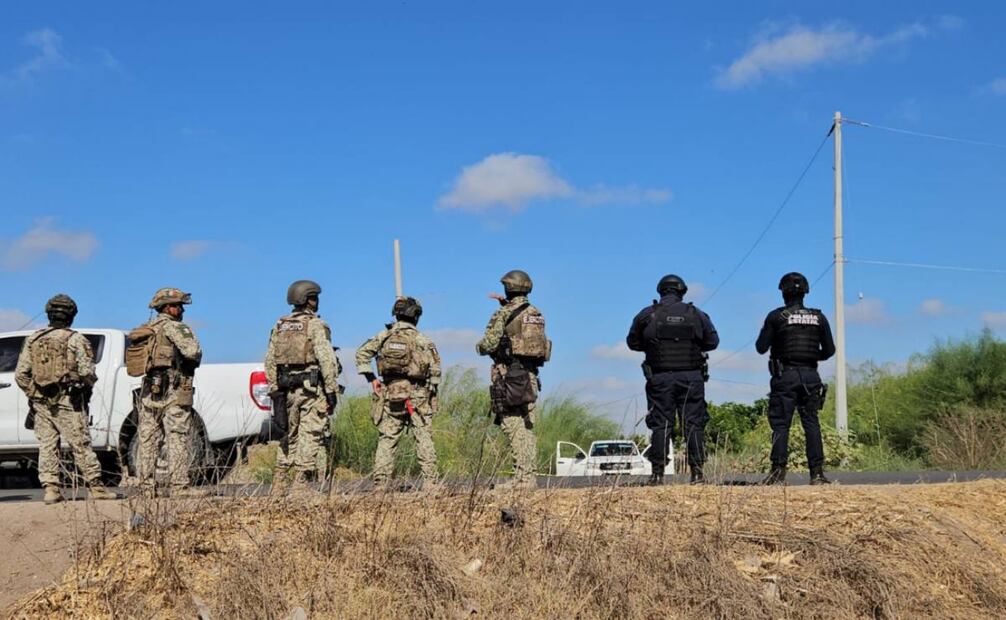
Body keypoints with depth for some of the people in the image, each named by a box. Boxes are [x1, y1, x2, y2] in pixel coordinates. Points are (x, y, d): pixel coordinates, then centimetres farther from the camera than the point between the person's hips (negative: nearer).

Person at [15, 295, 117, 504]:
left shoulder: (33, 340, 8)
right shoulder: (75, 339, -5)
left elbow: (21, 374, 5)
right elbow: (87, 371, -11)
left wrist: (32, 395, 15)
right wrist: (88, 386, 9)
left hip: (40, 401, 4)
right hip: (68, 402, -4)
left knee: (47, 446, 7)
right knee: (81, 445, 1)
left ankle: (50, 488, 4)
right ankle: (95, 486, 5)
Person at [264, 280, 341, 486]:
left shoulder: (279, 326, 12)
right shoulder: (315, 325, -7)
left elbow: (270, 361, 12)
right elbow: (326, 359, -15)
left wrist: (274, 390, 16)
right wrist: (332, 390, -11)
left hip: (287, 389, 6)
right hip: (312, 389, -6)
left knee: (289, 435, 15)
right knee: (310, 435, -4)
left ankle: (281, 482, 16)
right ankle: (302, 480, -9)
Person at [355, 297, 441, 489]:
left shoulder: (384, 335, 7)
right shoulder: (420, 339, -1)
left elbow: (362, 353, 2)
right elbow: (435, 365, -10)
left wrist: (371, 378, 5)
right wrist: (432, 388, 0)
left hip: (390, 394, 3)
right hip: (417, 396, -3)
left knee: (386, 441, 6)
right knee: (424, 440, 2)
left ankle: (380, 484, 3)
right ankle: (430, 483, -1)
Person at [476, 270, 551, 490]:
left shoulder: (503, 314, -8)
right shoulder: (537, 314, 11)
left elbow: (489, 344, -11)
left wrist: (479, 347, 11)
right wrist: (507, 305, 31)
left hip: (508, 375, -6)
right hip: (530, 375, 6)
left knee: (513, 427, -7)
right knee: (528, 428, 9)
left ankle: (521, 477, -11)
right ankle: (529, 477, 9)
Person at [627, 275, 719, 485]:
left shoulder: (646, 315, 0)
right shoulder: (696, 315, 3)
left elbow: (632, 343, 9)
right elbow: (713, 342, 9)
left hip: (660, 378, 0)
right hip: (691, 377, 0)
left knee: (660, 424, 3)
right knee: (693, 424, 4)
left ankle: (657, 473, 1)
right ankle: (697, 471, 0)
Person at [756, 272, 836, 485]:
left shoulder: (776, 317, -4)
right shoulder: (819, 317, 6)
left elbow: (761, 347, -1)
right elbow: (829, 350, 9)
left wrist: (767, 332, 18)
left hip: (785, 376, -3)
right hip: (810, 375, 3)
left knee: (780, 424, -1)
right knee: (812, 423, 6)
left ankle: (779, 470, -7)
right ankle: (817, 472, 1)